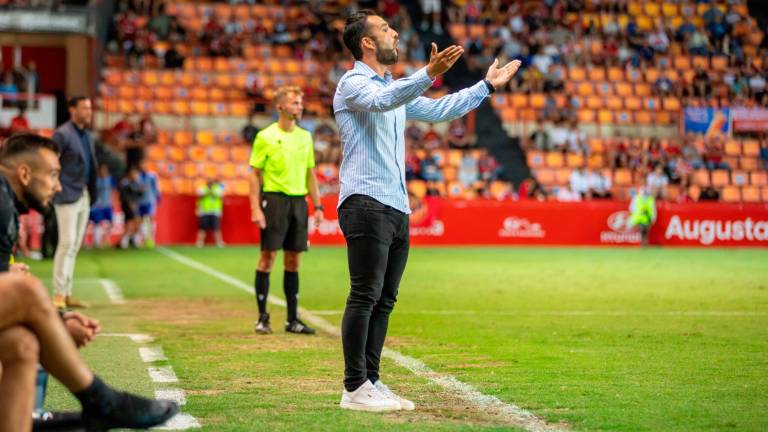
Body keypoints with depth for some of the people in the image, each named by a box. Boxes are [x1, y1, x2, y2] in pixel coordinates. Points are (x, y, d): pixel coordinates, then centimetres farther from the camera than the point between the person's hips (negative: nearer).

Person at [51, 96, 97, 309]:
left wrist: (93, 191, 10)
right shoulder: (62, 134, -10)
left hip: (84, 196, 8)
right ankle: (58, 296, -9)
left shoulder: (87, 136, 15)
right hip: (68, 196, -8)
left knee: (75, 246, 10)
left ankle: (66, 294, 14)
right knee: (67, 244, -11)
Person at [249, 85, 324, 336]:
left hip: (299, 201, 5)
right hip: (274, 200, -5)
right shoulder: (266, 137, -3)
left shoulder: (305, 136, 12)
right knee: (268, 256, -4)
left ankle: (292, 319, 12)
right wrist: (255, 208, -13)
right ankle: (262, 317, 3)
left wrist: (317, 205, 9)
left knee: (293, 259, 7)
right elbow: (255, 174, -4)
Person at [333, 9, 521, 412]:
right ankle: (354, 389, -9)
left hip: (397, 209, 9)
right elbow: (382, 100, -27)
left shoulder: (397, 88, 22)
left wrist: (487, 85, 31)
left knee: (384, 300, 8)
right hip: (366, 204, -9)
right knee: (364, 296, -11)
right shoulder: (353, 83, -5)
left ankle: (371, 383, 12)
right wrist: (429, 74, -41)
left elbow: (440, 109, 32)